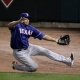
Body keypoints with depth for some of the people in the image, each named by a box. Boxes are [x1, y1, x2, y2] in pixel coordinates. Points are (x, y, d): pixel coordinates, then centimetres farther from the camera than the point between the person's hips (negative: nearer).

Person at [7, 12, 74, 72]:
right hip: (19, 52, -6)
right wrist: (18, 21, -61)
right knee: (34, 67, -7)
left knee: (45, 51, 2)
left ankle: (67, 61, 11)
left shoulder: (31, 28, -1)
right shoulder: (17, 25, -18)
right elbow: (9, 25, -41)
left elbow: (43, 36, -1)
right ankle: (16, 65, 14)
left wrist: (55, 40, -10)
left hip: (28, 48, 6)